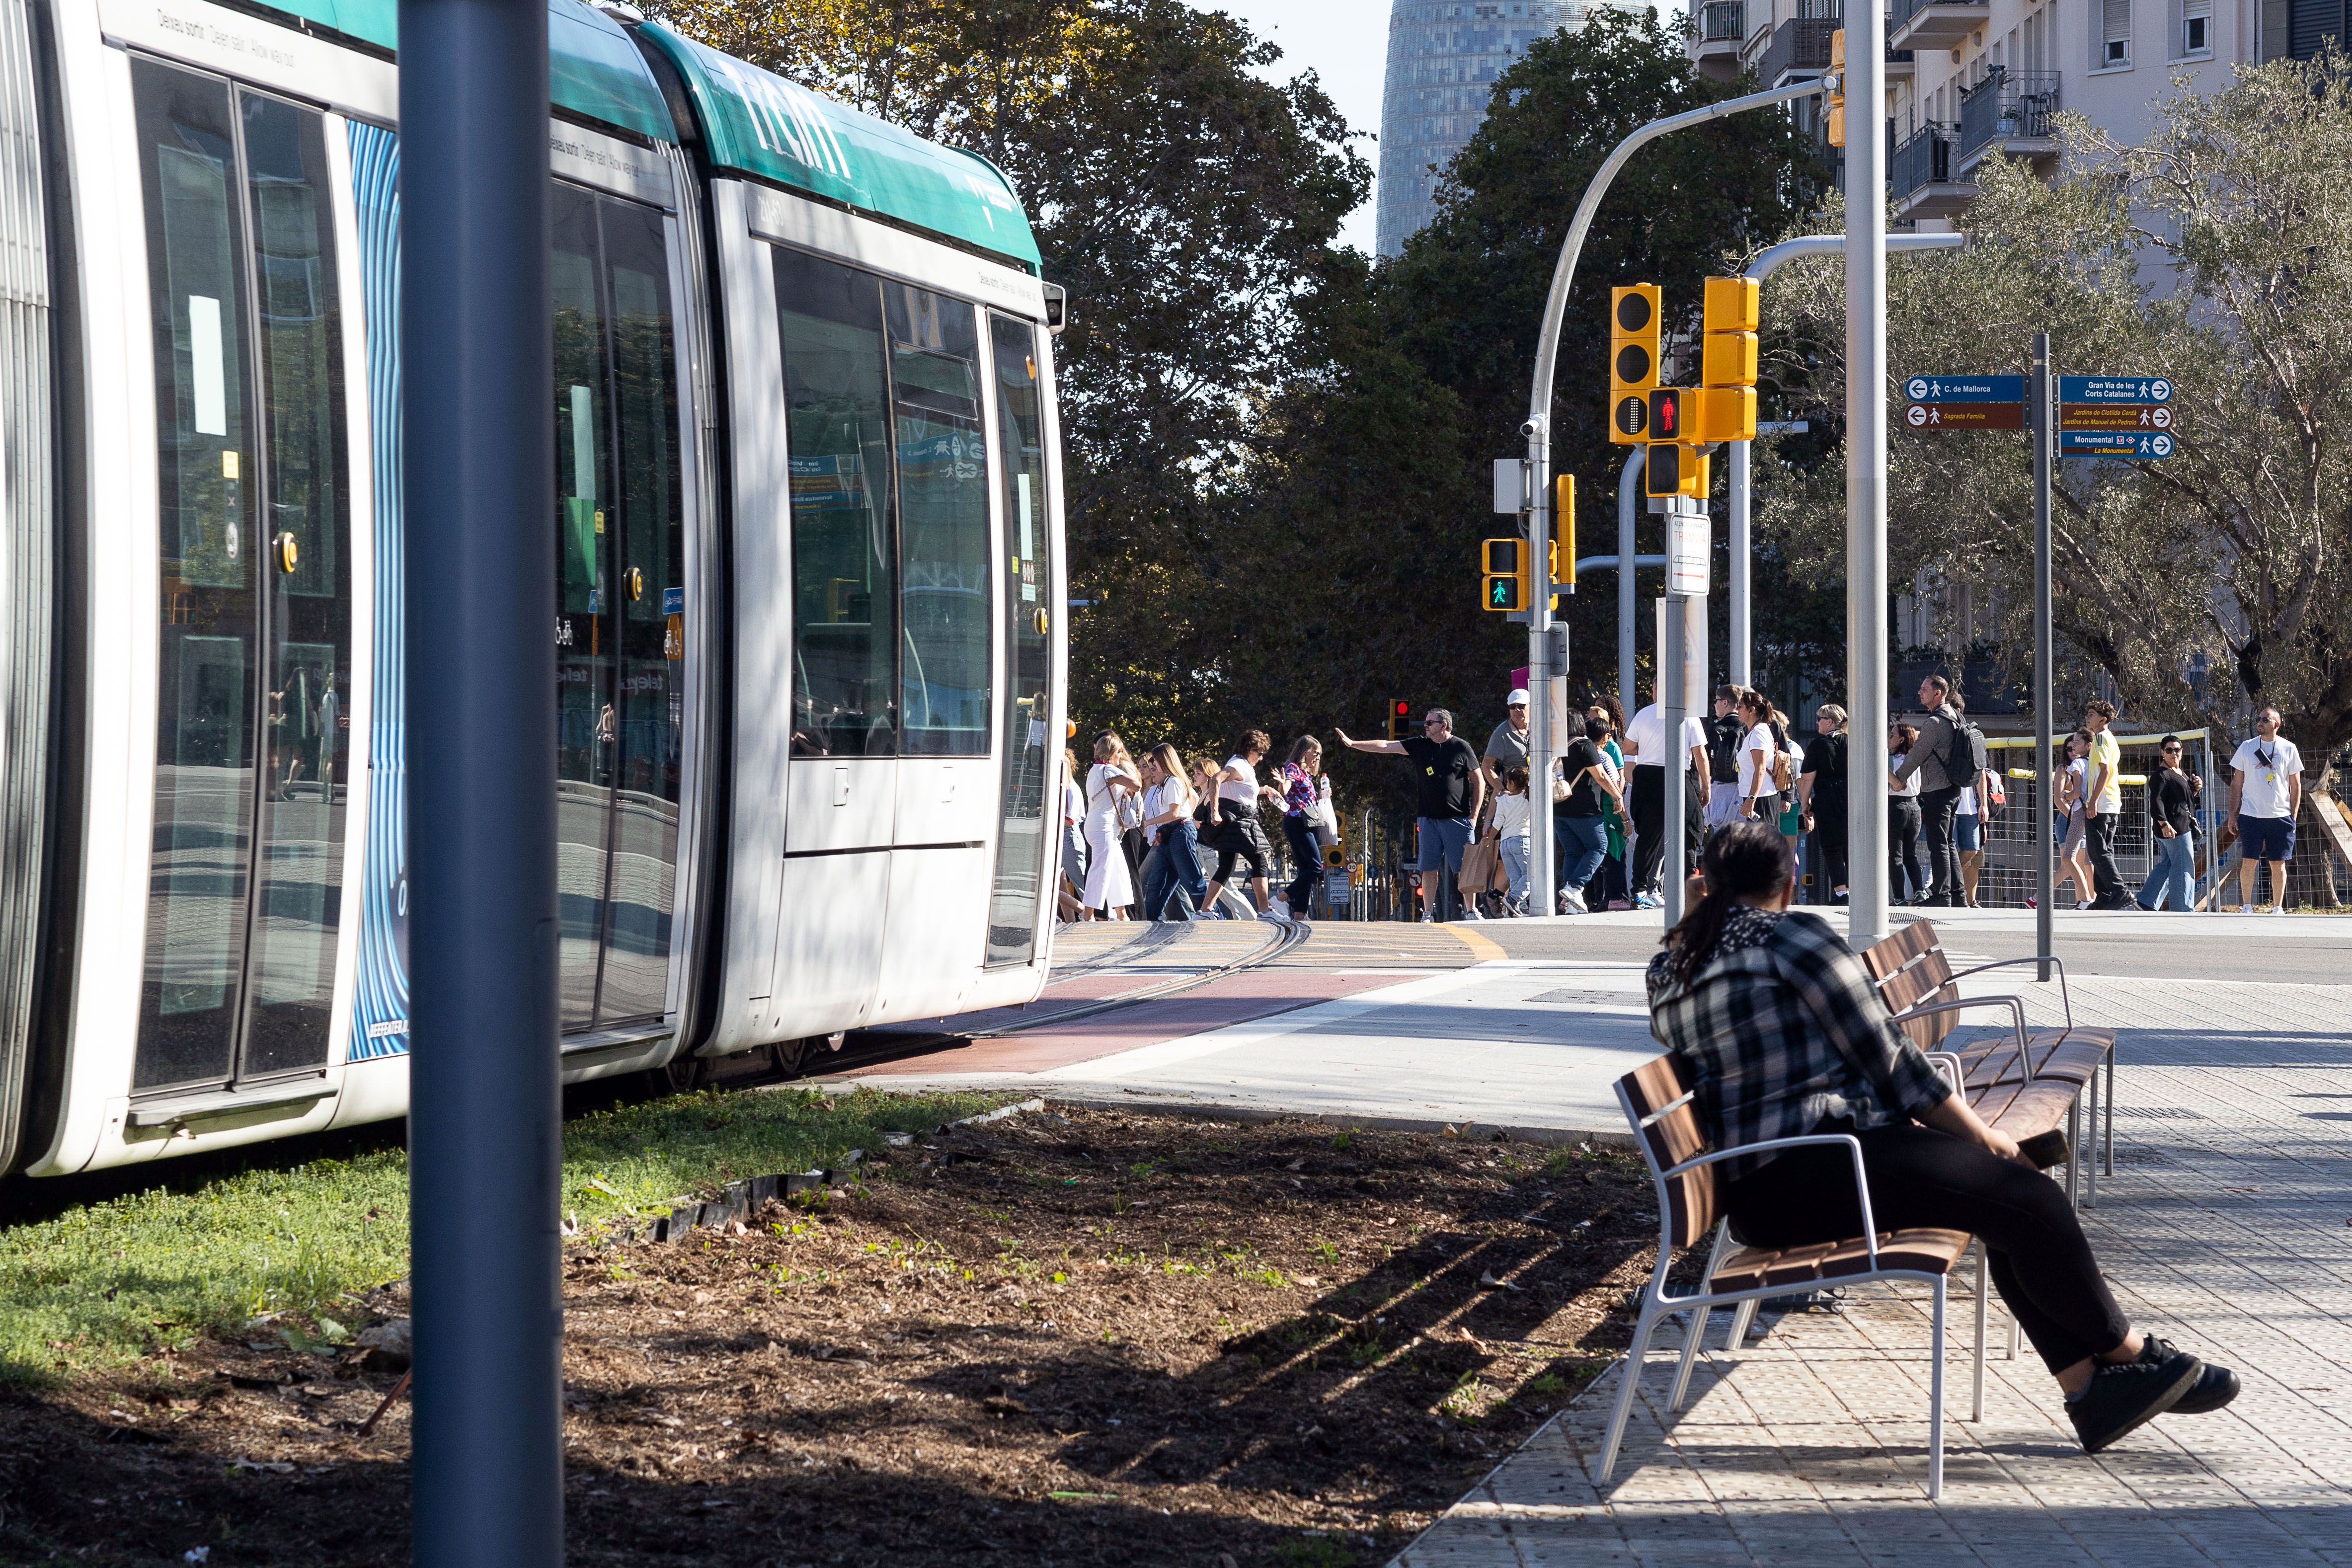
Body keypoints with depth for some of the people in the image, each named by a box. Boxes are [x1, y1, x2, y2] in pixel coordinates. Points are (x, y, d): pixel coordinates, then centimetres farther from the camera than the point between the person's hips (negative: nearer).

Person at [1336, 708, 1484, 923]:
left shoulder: (1461, 748, 0)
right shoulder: (1420, 746, 9)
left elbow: (1479, 781, 5)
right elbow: (1386, 746, 6)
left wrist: (1474, 815, 0)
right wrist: (1353, 744, -1)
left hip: (1457, 819, -4)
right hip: (1429, 818, 4)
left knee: (1463, 868, -4)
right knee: (1429, 867, 0)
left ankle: (1472, 912, 4)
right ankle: (1429, 914, 4)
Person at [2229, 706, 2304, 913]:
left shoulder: (2289, 749, 5)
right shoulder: (2247, 747, 5)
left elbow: (2296, 785, 8)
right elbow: (2237, 783, 9)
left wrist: (2294, 816, 2)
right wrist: (2233, 814, 3)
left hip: (2280, 816, 0)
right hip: (2250, 816, 0)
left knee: (2278, 864, 3)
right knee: (2248, 861, -4)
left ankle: (2277, 909, 9)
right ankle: (2246, 907, 3)